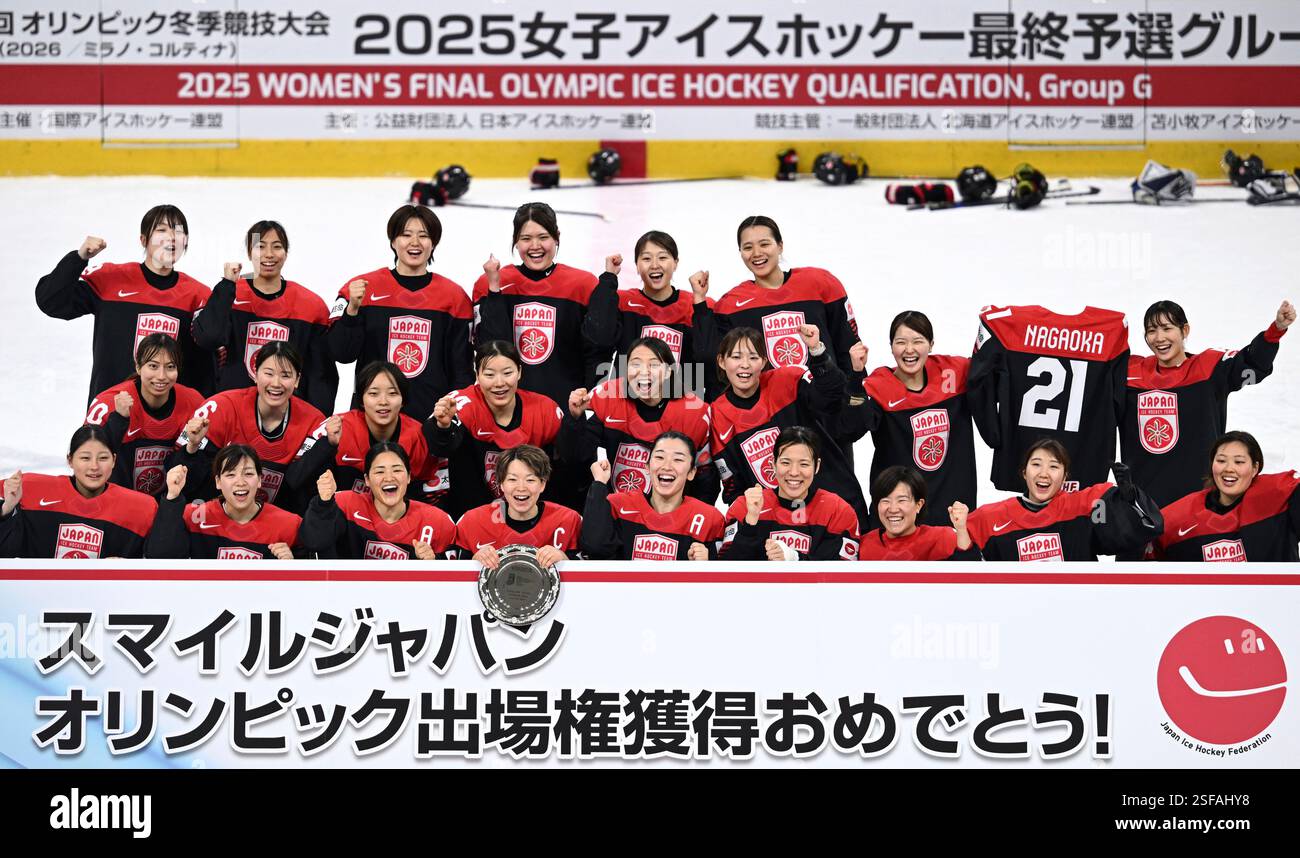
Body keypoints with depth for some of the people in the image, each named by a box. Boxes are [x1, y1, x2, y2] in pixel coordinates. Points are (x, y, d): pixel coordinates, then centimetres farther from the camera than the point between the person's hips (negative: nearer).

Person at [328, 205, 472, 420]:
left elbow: (462, 368, 8)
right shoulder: (362, 287, 2)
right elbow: (341, 353, -3)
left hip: (434, 418, 1)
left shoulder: (454, 296, 6)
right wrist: (352, 309, -15)